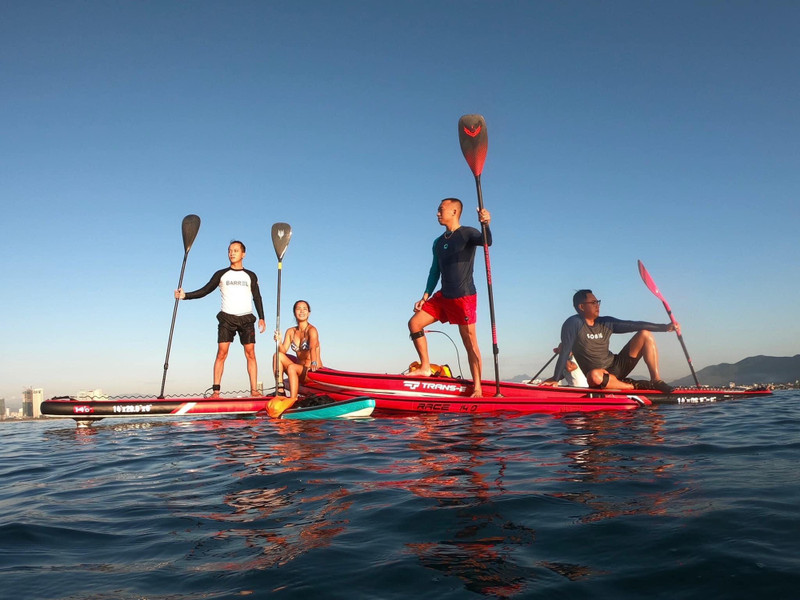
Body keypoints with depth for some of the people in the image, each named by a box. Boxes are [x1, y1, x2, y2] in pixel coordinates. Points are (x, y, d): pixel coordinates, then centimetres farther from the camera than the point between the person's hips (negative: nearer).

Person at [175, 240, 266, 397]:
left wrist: (261, 318, 3)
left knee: (250, 353, -5)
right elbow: (204, 291, 6)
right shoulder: (221, 274, 11)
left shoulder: (250, 276, 13)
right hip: (227, 318, 0)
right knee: (221, 352, -10)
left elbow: (257, 297, 13)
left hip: (246, 318, 1)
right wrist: (185, 295, -8)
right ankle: (216, 391, -9)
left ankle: (254, 390, -4)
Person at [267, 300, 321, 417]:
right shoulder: (290, 331, 9)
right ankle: (279, 393, -15)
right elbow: (283, 351, -2)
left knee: (291, 367, -32)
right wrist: (279, 342, -23)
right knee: (278, 355, -10)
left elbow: (313, 348, -29)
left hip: (314, 372, -6)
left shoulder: (311, 330, -10)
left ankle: (292, 400, -32)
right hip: (300, 369, 6)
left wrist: (313, 363, -48)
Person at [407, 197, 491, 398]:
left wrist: (486, 224, -48)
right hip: (443, 296, 7)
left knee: (469, 342, -5)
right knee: (414, 323, 1)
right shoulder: (438, 242, 15)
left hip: (464, 297, -7)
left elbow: (486, 241, -27)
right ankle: (425, 368, 10)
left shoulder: (467, 233, -6)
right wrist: (425, 297, 10)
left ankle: (477, 388, 1)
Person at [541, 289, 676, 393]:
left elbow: (634, 325, 5)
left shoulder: (606, 323, 5)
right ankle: (635, 386, -24)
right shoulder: (573, 324, -12)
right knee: (594, 375, -44)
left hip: (617, 366, 7)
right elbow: (565, 352, -17)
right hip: (599, 374, -7)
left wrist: (665, 327, 1)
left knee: (645, 334, -1)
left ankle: (656, 380, -8)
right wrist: (556, 379, -21)